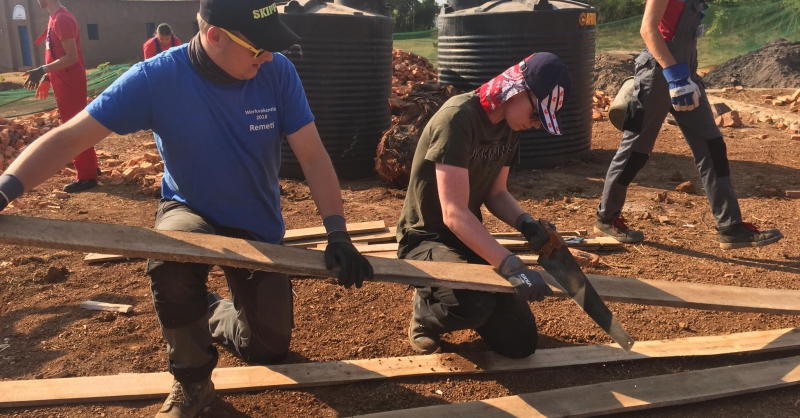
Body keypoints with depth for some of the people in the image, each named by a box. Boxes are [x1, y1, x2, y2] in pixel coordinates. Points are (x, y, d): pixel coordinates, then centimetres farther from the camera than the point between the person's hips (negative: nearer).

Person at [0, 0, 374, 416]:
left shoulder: (278, 72, -20)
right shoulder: (156, 78, -24)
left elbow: (313, 156, -17)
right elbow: (69, 137, -24)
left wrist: (337, 234, -26)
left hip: (260, 227, 2)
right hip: (190, 211, -2)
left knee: (269, 348, 5)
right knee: (173, 257, -39)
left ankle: (215, 315, 43)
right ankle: (192, 382, -10)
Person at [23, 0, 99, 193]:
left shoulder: (61, 19, -17)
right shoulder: (56, 18, 14)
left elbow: (71, 57, -24)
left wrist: (42, 70, -27)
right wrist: (48, 77, 19)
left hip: (69, 83, -10)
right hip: (65, 82, 10)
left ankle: (86, 176, 1)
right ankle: (90, 167, 26)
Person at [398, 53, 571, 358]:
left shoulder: (510, 125, 2)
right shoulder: (458, 117, -25)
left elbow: (495, 193, 10)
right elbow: (454, 213, -31)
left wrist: (526, 224, -11)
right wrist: (512, 266, -39)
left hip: (468, 237, 8)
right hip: (426, 238, -7)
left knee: (521, 343, 2)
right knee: (476, 304, -38)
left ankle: (451, 296, 27)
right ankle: (426, 312, -1)